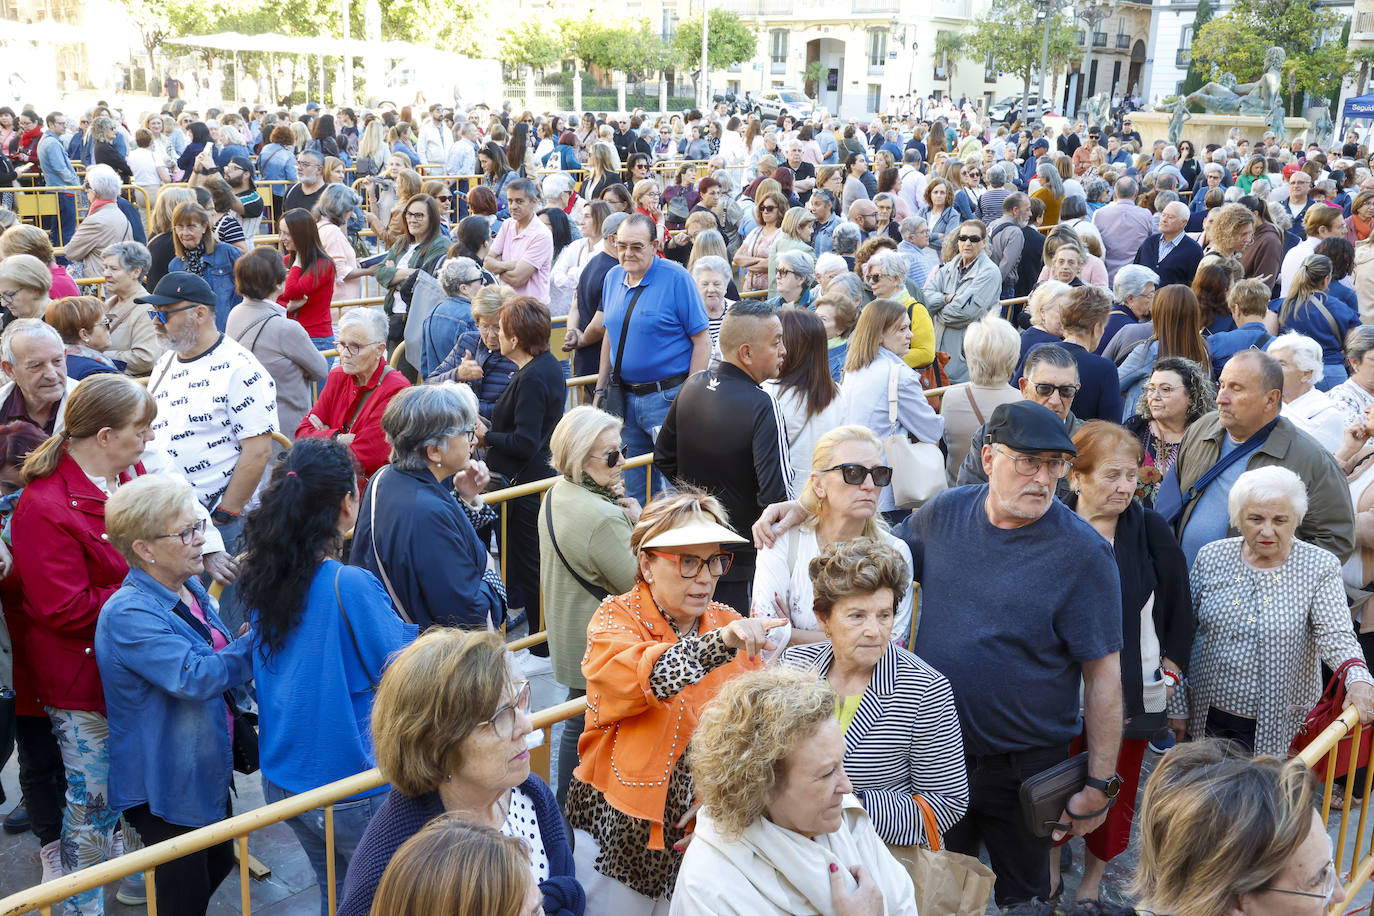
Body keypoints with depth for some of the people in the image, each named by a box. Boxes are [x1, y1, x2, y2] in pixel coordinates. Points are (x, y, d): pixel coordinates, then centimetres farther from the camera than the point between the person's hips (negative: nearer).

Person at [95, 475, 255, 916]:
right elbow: (196, 677, -32)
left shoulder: (192, 589, 4)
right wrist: (259, 639, -23)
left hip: (209, 771, 9)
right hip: (165, 786, -8)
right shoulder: (128, 614, -24)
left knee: (219, 865, 22)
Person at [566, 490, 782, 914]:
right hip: (620, 828, -3)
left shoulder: (731, 624, 1)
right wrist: (719, 644, -48)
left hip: (707, 828, 3)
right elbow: (641, 675, -34)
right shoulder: (616, 619, -11)